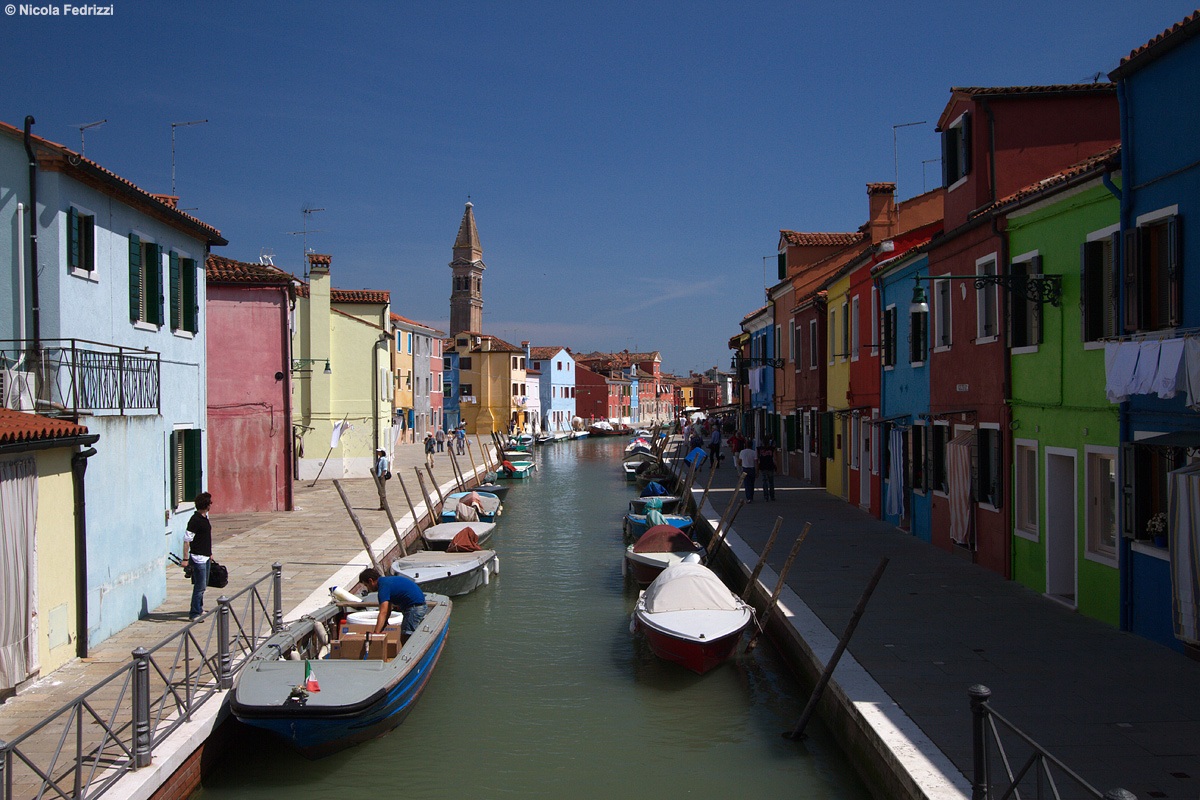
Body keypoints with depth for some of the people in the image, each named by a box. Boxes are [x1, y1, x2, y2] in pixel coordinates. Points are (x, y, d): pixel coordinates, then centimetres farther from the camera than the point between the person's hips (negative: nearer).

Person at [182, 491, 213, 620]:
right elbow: (186, 540, -20)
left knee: (203, 585, 18)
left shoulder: (205, 517, 10)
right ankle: (194, 613, 0)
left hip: (206, 557, 9)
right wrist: (185, 559, -22)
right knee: (200, 586, -6)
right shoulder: (195, 520, -19)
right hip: (198, 558, -9)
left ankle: (199, 609, 30)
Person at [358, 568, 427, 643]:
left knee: (405, 640, -8)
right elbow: (388, 608, 21)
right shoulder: (387, 581, 15)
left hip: (414, 608, -11)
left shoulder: (383, 586, -15)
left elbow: (383, 613, -25)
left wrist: (376, 633, -30)